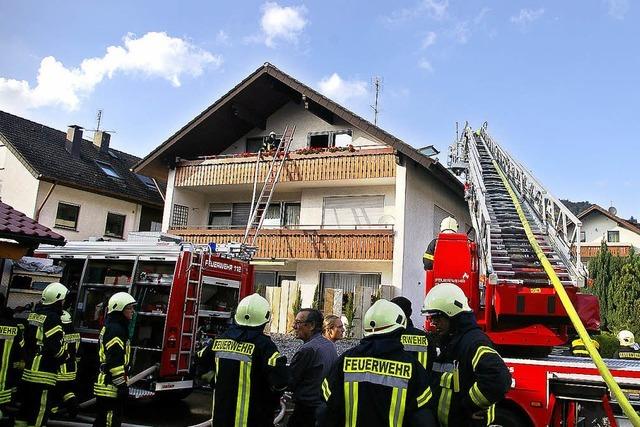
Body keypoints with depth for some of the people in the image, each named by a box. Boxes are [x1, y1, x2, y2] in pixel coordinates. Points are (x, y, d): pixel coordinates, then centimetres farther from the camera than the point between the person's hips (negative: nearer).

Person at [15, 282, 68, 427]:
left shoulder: (33, 315, 13)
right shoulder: (52, 318, -14)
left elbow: (24, 341, 18)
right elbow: (54, 347, -19)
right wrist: (66, 356, -2)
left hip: (27, 371, 9)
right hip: (43, 374, -9)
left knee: (26, 407, 18)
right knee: (40, 411, -4)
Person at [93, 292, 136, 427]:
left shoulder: (109, 327, 17)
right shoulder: (115, 329, -17)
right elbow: (115, 361, -23)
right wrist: (121, 385, -21)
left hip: (105, 385, 11)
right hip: (111, 386, -11)